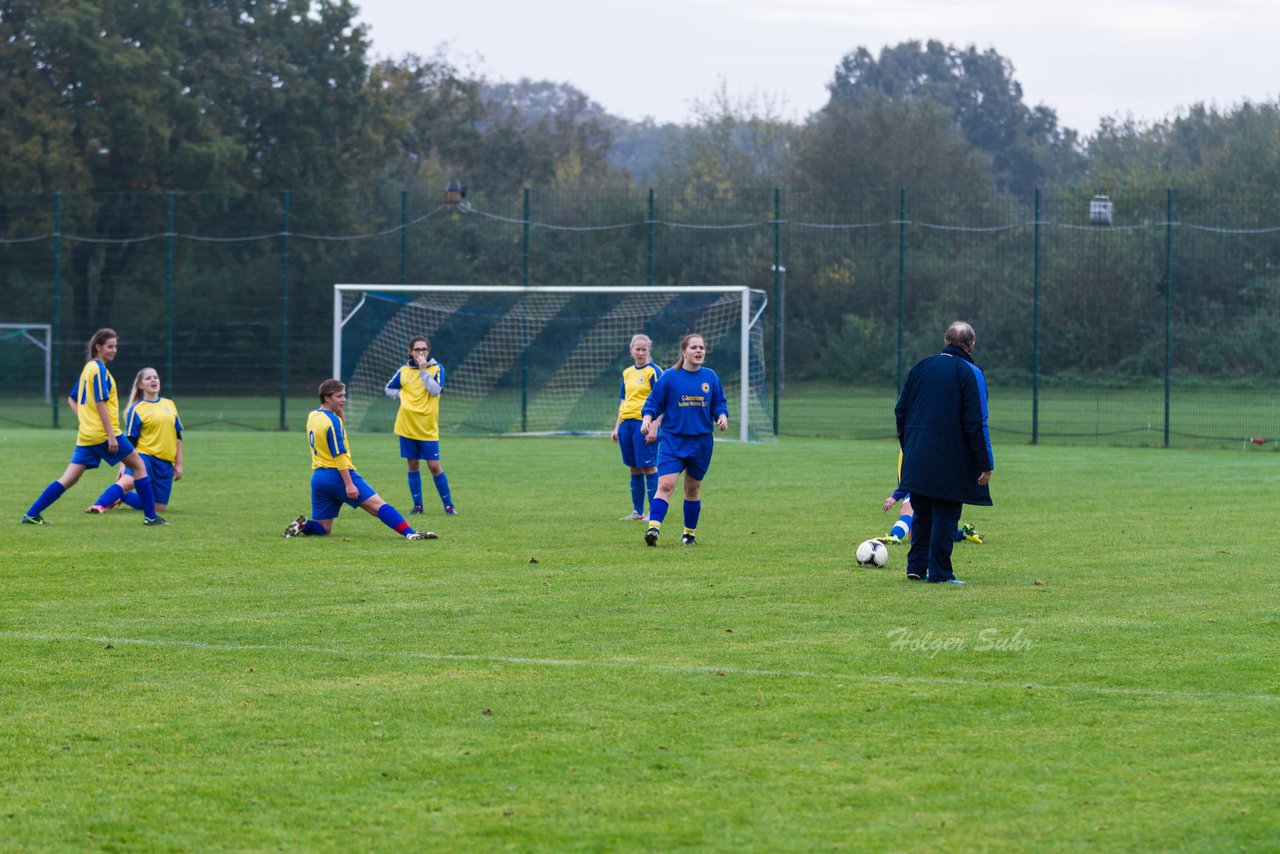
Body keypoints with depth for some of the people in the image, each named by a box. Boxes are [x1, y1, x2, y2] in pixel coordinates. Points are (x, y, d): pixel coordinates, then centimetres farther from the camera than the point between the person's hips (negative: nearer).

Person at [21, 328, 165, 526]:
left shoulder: (88, 368, 16)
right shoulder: (99, 370, -11)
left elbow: (73, 400, 24)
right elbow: (100, 403, -17)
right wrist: (111, 435, -19)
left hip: (86, 436, 8)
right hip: (103, 433, -8)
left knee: (69, 480, 5)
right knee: (138, 466, 5)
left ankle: (31, 514, -2)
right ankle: (150, 516, 6)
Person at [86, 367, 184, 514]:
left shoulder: (170, 404, 13)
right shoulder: (136, 410, -1)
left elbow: (177, 436, 17)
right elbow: (130, 441, -1)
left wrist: (179, 464, 14)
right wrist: (124, 465, -9)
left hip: (166, 463, 5)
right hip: (144, 455, -5)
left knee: (159, 507, 3)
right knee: (128, 481, -37)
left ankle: (122, 496, 21)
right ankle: (99, 505, -39)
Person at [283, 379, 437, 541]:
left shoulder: (312, 417, 14)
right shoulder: (332, 420, -11)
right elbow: (339, 455, -16)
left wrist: (339, 414, 14)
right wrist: (349, 484, -19)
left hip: (317, 477, 8)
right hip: (338, 475, -8)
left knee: (322, 528, 16)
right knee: (378, 505, -15)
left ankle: (302, 525, -12)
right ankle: (409, 533, -29)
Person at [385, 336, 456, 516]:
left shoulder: (436, 368, -3)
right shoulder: (404, 370, 5)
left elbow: (435, 390, -19)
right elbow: (389, 389, 18)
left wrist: (423, 370, -19)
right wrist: (402, 395, 0)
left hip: (428, 427, -3)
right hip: (407, 425, 3)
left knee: (434, 466, -5)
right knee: (413, 465, 7)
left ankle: (448, 505, 5)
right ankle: (417, 505, 16)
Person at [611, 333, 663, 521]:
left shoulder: (654, 371, -5)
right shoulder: (627, 373, 16)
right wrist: (617, 428, 18)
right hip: (627, 422, 7)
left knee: (649, 467, -7)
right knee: (634, 469, 9)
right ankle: (637, 511, 15)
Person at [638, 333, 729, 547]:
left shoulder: (710, 377, 6)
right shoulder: (669, 377, -3)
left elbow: (719, 404, 12)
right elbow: (654, 403, 0)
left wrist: (722, 416, -9)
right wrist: (647, 418, -19)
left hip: (701, 441, 3)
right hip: (673, 439, -3)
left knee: (693, 489, 13)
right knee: (665, 485, -18)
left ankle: (690, 533, 25)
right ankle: (653, 528, -27)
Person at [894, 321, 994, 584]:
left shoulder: (920, 367, 10)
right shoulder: (970, 374, -8)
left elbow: (901, 411, 13)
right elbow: (976, 423, -13)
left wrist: (907, 448, 21)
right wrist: (986, 463, -9)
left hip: (916, 457, 5)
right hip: (950, 461, -5)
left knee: (922, 513, 16)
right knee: (945, 515, 0)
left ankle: (916, 566, 15)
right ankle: (939, 572, 0)